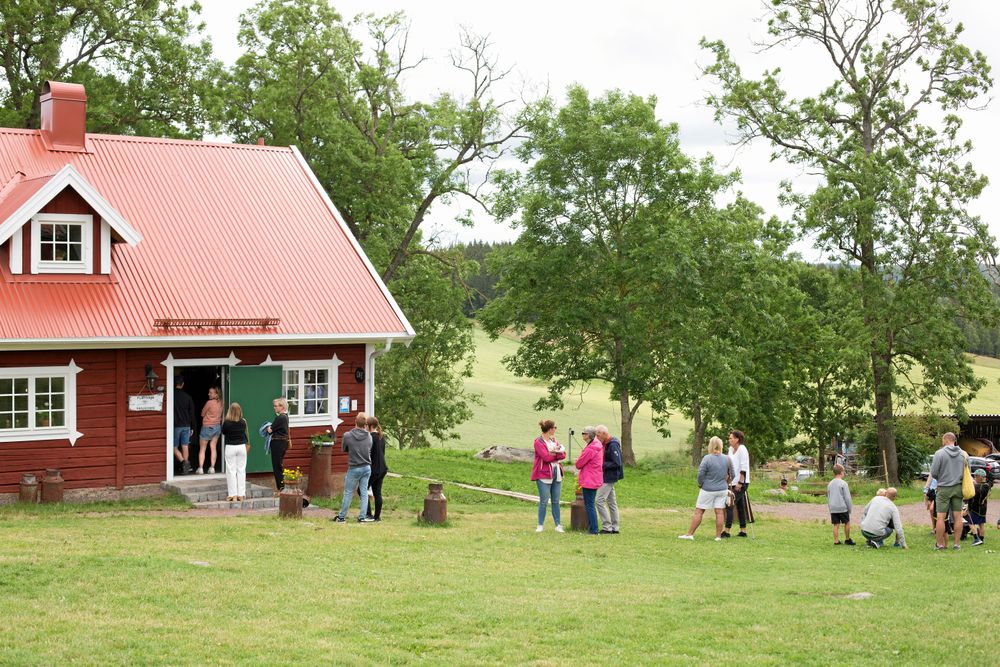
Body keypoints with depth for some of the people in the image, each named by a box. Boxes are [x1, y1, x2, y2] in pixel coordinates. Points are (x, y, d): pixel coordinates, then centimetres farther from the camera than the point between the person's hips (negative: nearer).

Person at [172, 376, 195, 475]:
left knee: (174, 447, 4)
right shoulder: (188, 397, 3)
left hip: (175, 426, -3)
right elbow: (192, 414, 7)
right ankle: (186, 468, 7)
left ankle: (184, 462, -17)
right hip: (186, 426, 3)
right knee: (185, 446, 8)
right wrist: (192, 427, 15)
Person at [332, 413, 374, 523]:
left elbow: (344, 449, 2)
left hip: (354, 469, -2)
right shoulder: (369, 436, -5)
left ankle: (342, 517, 15)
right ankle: (362, 517, 9)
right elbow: (370, 450, 4)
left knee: (348, 493, 7)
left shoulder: (348, 435, -12)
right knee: (364, 492, 9)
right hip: (367, 468, 2)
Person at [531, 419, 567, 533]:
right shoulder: (538, 442, -9)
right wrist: (557, 454, -4)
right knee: (544, 501, -4)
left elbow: (563, 455, 4)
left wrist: (554, 453, -14)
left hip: (556, 474, 7)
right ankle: (540, 525, 5)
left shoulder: (553, 440, 13)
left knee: (556, 501, 8)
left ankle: (558, 526, 11)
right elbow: (546, 457, -20)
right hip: (544, 475, -7)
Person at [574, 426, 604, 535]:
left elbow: (579, 464, -15)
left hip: (589, 481, -10)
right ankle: (592, 528, 21)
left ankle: (593, 530, -4)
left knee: (589, 505, -5)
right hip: (596, 480, 10)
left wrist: (576, 461, 9)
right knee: (591, 504, 16)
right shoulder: (598, 446, 9)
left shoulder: (590, 449, -21)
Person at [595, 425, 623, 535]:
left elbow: (617, 463, -22)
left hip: (610, 477, -10)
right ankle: (614, 528, 17)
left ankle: (607, 527, -9)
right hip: (608, 477, 10)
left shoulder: (613, 445, -18)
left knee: (600, 500, -11)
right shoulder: (607, 444, 12)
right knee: (611, 502, 12)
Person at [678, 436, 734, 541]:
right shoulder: (727, 459, -2)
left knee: (699, 511, 3)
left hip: (708, 489, -4)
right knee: (719, 512, 6)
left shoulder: (707, 458, -16)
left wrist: (700, 485, 4)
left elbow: (701, 474, -14)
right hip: (722, 489, 4)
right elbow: (731, 474, 8)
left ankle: (689, 534, 7)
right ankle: (718, 536, 7)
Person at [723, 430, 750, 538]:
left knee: (730, 505, -12)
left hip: (741, 483, -9)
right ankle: (743, 531, 18)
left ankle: (727, 531, -13)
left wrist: (740, 482, -21)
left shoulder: (742, 449, -14)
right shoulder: (731, 449, 11)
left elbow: (744, 468, -18)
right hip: (734, 482, 9)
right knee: (740, 507, 12)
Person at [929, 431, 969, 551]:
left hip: (944, 488, -4)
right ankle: (957, 543, 10)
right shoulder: (963, 454, 3)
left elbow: (933, 473, -9)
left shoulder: (939, 453, -10)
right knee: (958, 516, 8)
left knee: (941, 517, 1)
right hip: (958, 488, 4)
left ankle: (940, 543, 4)